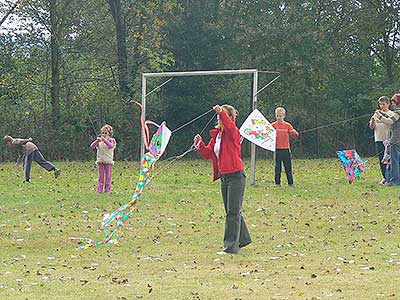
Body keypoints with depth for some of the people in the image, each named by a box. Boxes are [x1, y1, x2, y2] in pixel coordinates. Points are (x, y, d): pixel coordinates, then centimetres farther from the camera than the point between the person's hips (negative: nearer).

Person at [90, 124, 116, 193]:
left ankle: (108, 190, 5)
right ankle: (99, 190, 6)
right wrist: (97, 141, -21)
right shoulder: (99, 141, 6)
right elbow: (92, 146, -5)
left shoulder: (111, 140, 1)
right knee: (101, 176, 4)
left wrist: (105, 140, -31)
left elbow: (111, 146, -20)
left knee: (108, 176, 0)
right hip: (100, 161, 2)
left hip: (108, 161, -2)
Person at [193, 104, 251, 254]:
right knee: (232, 212, 17)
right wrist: (199, 143, -6)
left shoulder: (233, 132, -10)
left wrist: (222, 112, -48)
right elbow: (207, 153, 10)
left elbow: (229, 126, -35)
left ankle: (231, 246, -6)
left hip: (236, 176, -9)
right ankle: (243, 238, 32)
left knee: (233, 212, -7)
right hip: (224, 177, 9)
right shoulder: (216, 134, 12)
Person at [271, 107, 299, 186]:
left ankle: (290, 183, 9)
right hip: (277, 149, -1)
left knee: (288, 167, 4)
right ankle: (277, 183, 10)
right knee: (277, 167, 4)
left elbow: (293, 135, 2)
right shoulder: (273, 125, 2)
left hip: (286, 149, 1)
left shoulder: (287, 125, 4)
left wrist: (295, 133, -20)